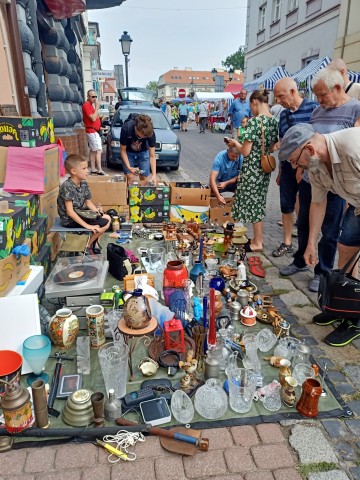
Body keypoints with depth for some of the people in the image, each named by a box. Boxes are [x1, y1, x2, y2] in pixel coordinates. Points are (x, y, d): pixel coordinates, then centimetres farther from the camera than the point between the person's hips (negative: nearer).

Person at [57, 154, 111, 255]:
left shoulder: (84, 184, 1)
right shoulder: (67, 187, -23)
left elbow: (88, 202, 9)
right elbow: (70, 212, -25)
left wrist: (96, 210, -13)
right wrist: (87, 226, -27)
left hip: (80, 214, 9)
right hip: (70, 220, -9)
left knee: (107, 218, 7)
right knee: (105, 223, -15)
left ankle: (94, 245, 14)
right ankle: (87, 246, 1)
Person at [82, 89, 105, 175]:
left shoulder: (91, 105, 16)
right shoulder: (86, 105, -14)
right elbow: (93, 118, -24)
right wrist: (97, 107, -19)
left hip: (94, 131, 10)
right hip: (92, 131, -10)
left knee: (93, 151, 11)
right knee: (99, 150, -14)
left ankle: (93, 170, 16)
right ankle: (99, 170, -15)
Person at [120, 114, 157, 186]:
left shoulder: (151, 133, -31)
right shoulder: (126, 129, -35)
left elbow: (152, 156, -25)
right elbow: (122, 150, -21)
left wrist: (154, 174, -33)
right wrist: (129, 167, -31)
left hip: (143, 152, 1)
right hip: (128, 152, -1)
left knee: (143, 177, -5)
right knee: (130, 177, -11)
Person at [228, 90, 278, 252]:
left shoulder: (254, 121, -18)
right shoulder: (274, 121, 4)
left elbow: (245, 151, -17)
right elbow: (272, 147, 12)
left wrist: (235, 143, 1)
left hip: (252, 170, -7)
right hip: (265, 168, 7)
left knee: (253, 204, 4)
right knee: (259, 203, 18)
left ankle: (257, 243, 15)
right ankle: (258, 238, 29)